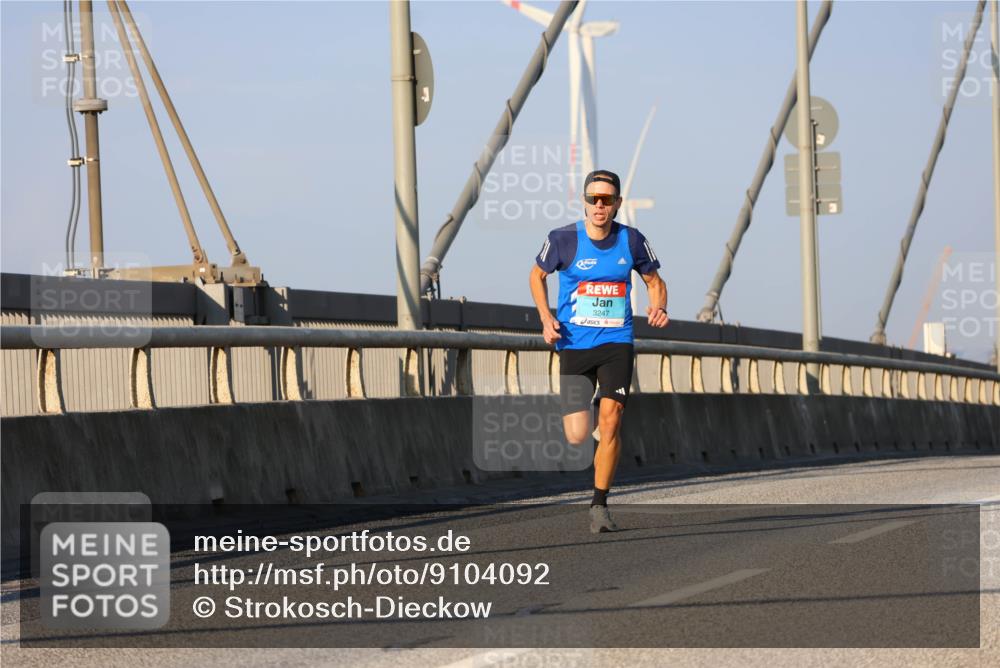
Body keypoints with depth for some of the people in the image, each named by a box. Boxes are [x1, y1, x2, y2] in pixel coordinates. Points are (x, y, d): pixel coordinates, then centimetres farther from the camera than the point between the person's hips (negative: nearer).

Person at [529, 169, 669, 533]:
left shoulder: (632, 240, -2)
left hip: (617, 343, 1)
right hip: (574, 345, 0)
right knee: (577, 436, -4)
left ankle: (599, 504, -2)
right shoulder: (563, 240, -7)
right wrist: (546, 319, -3)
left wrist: (658, 308, -9)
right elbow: (537, 275, 11)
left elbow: (654, 282, 13)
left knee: (610, 420, -15)